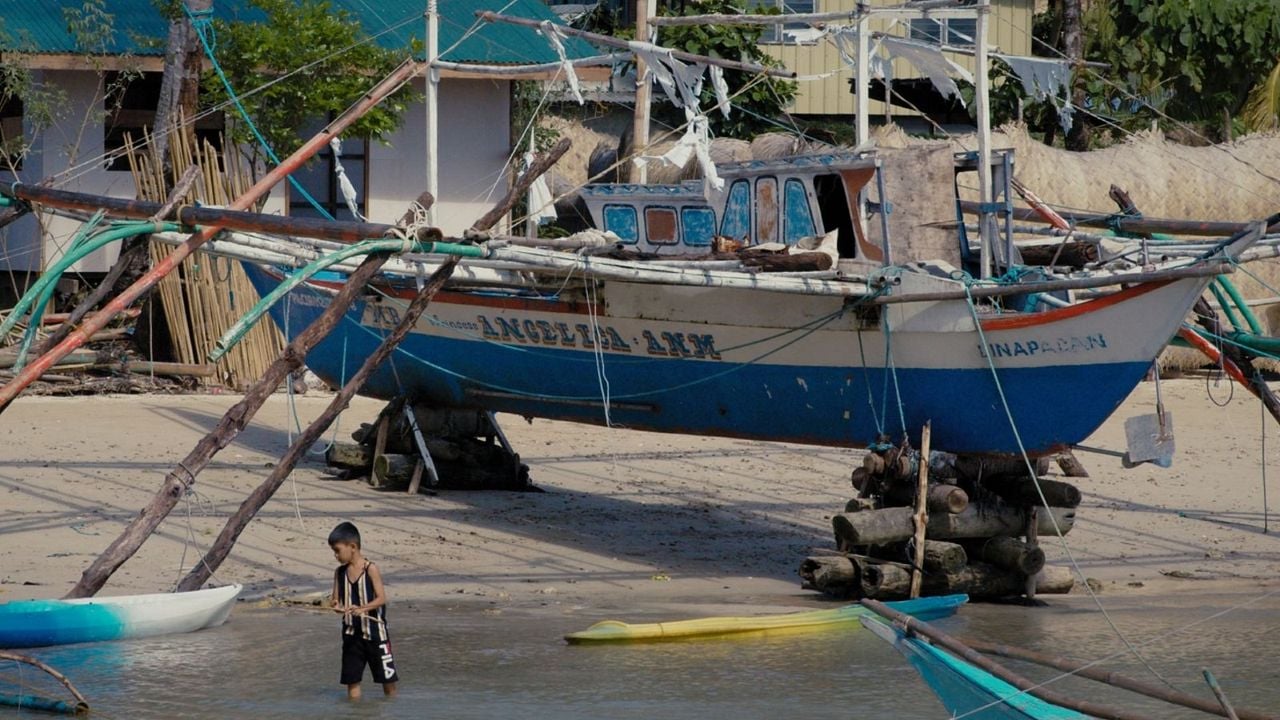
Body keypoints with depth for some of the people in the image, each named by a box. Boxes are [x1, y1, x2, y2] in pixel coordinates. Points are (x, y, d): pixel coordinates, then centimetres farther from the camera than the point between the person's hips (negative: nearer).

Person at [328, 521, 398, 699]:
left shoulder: (370, 569, -12)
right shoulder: (340, 572, 3)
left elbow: (381, 598, -16)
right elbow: (336, 599, 5)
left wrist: (361, 608, -30)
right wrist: (336, 605, -19)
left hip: (374, 631, -5)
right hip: (352, 632, 5)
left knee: (386, 675, 4)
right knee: (351, 677, 6)